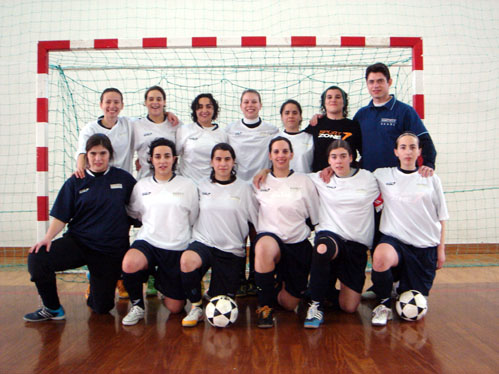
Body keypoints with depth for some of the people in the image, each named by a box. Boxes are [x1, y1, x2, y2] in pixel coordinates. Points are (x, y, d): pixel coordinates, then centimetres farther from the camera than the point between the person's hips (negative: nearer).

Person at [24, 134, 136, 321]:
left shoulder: (124, 179, 1)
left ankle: (97, 283, 39)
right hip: (77, 242, 1)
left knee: (102, 307, 2)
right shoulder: (76, 182, 3)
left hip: (111, 250, 0)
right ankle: (52, 309, -2)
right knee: (36, 258, -26)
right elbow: (61, 216, 1)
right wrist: (48, 237, -16)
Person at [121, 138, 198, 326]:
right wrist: (154, 226, 9)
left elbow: (193, 220, 8)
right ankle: (137, 305, -7)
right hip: (148, 241, 0)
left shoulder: (187, 185, 3)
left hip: (177, 248, 0)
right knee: (129, 264, -37)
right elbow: (134, 215, 18)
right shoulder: (141, 186, 7)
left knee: (175, 308, 1)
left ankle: (160, 281, 35)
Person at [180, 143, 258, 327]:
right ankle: (196, 308, -12)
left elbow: (256, 221, 5)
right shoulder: (202, 187, 6)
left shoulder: (244, 188, 1)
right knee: (186, 260, -36)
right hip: (204, 242, 1)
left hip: (232, 250, 0)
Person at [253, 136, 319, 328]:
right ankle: (265, 306, -22)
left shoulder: (304, 181, 4)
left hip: (298, 243, 1)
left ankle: (282, 282, 40)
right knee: (264, 247, -41)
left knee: (289, 304, 2)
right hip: (269, 236, -1)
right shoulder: (260, 182, 4)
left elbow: (316, 218, 7)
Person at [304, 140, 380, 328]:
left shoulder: (367, 178, 6)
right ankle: (316, 305, -23)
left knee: (349, 307, -4)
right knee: (322, 248, -42)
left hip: (357, 244, 1)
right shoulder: (320, 179, 6)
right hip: (329, 235, -1)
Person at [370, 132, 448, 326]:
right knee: (380, 258, -38)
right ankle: (384, 305, -11)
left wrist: (441, 249, 7)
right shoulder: (383, 175, 5)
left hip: (425, 245, 2)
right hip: (394, 239, -1)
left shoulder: (431, 179, 7)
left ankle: (403, 286, 38)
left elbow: (441, 217, 10)